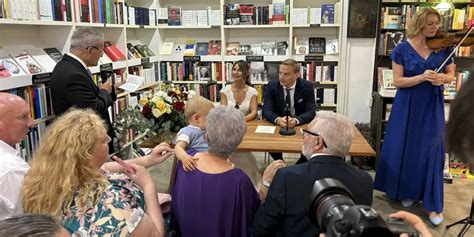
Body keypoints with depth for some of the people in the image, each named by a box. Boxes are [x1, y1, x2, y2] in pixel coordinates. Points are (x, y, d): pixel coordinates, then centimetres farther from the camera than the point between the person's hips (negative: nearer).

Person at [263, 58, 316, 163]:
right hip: (277, 125, 1)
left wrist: (296, 120, -34)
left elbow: (311, 111, -13)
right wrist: (278, 120, -35)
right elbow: (266, 110, -12)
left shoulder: (307, 86, -9)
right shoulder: (272, 85, -7)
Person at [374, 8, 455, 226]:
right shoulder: (402, 49, -6)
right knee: (405, 149, 8)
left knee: (431, 152, 2)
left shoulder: (442, 47, 1)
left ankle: (433, 205, 12)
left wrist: (442, 78, -15)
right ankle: (406, 191, 30)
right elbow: (398, 81, -10)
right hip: (408, 106, -1)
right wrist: (422, 77, -24)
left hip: (432, 107, 1)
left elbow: (451, 74, 8)